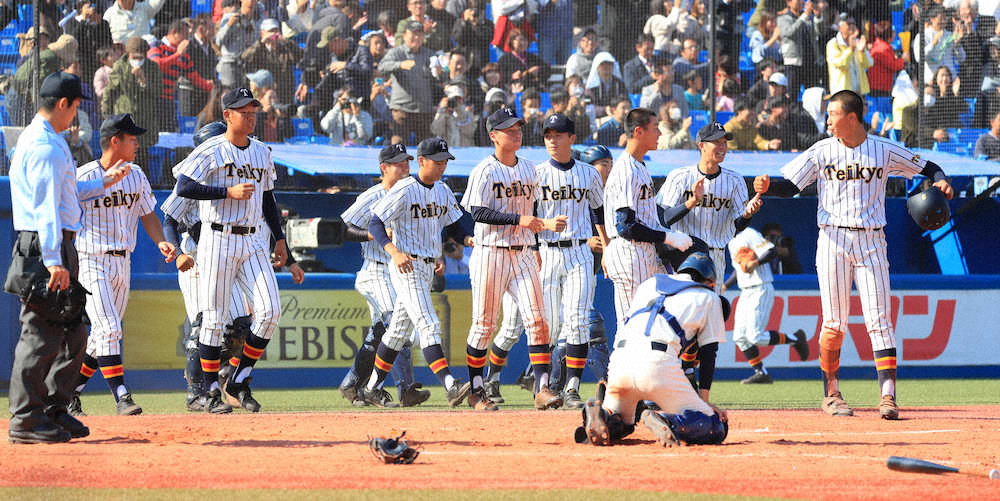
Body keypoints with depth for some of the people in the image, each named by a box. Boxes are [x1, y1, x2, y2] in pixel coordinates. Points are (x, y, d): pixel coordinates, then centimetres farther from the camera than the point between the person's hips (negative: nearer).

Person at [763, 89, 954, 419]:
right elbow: (790, 186, -1)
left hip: (871, 241, 0)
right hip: (833, 240, 0)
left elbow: (928, 168, 11)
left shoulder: (884, 151, 3)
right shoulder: (821, 152, 3)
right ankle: (831, 394, 13)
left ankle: (888, 395, -12)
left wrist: (941, 182, -11)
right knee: (834, 323, -1)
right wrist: (767, 188, -21)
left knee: (878, 320, -8)